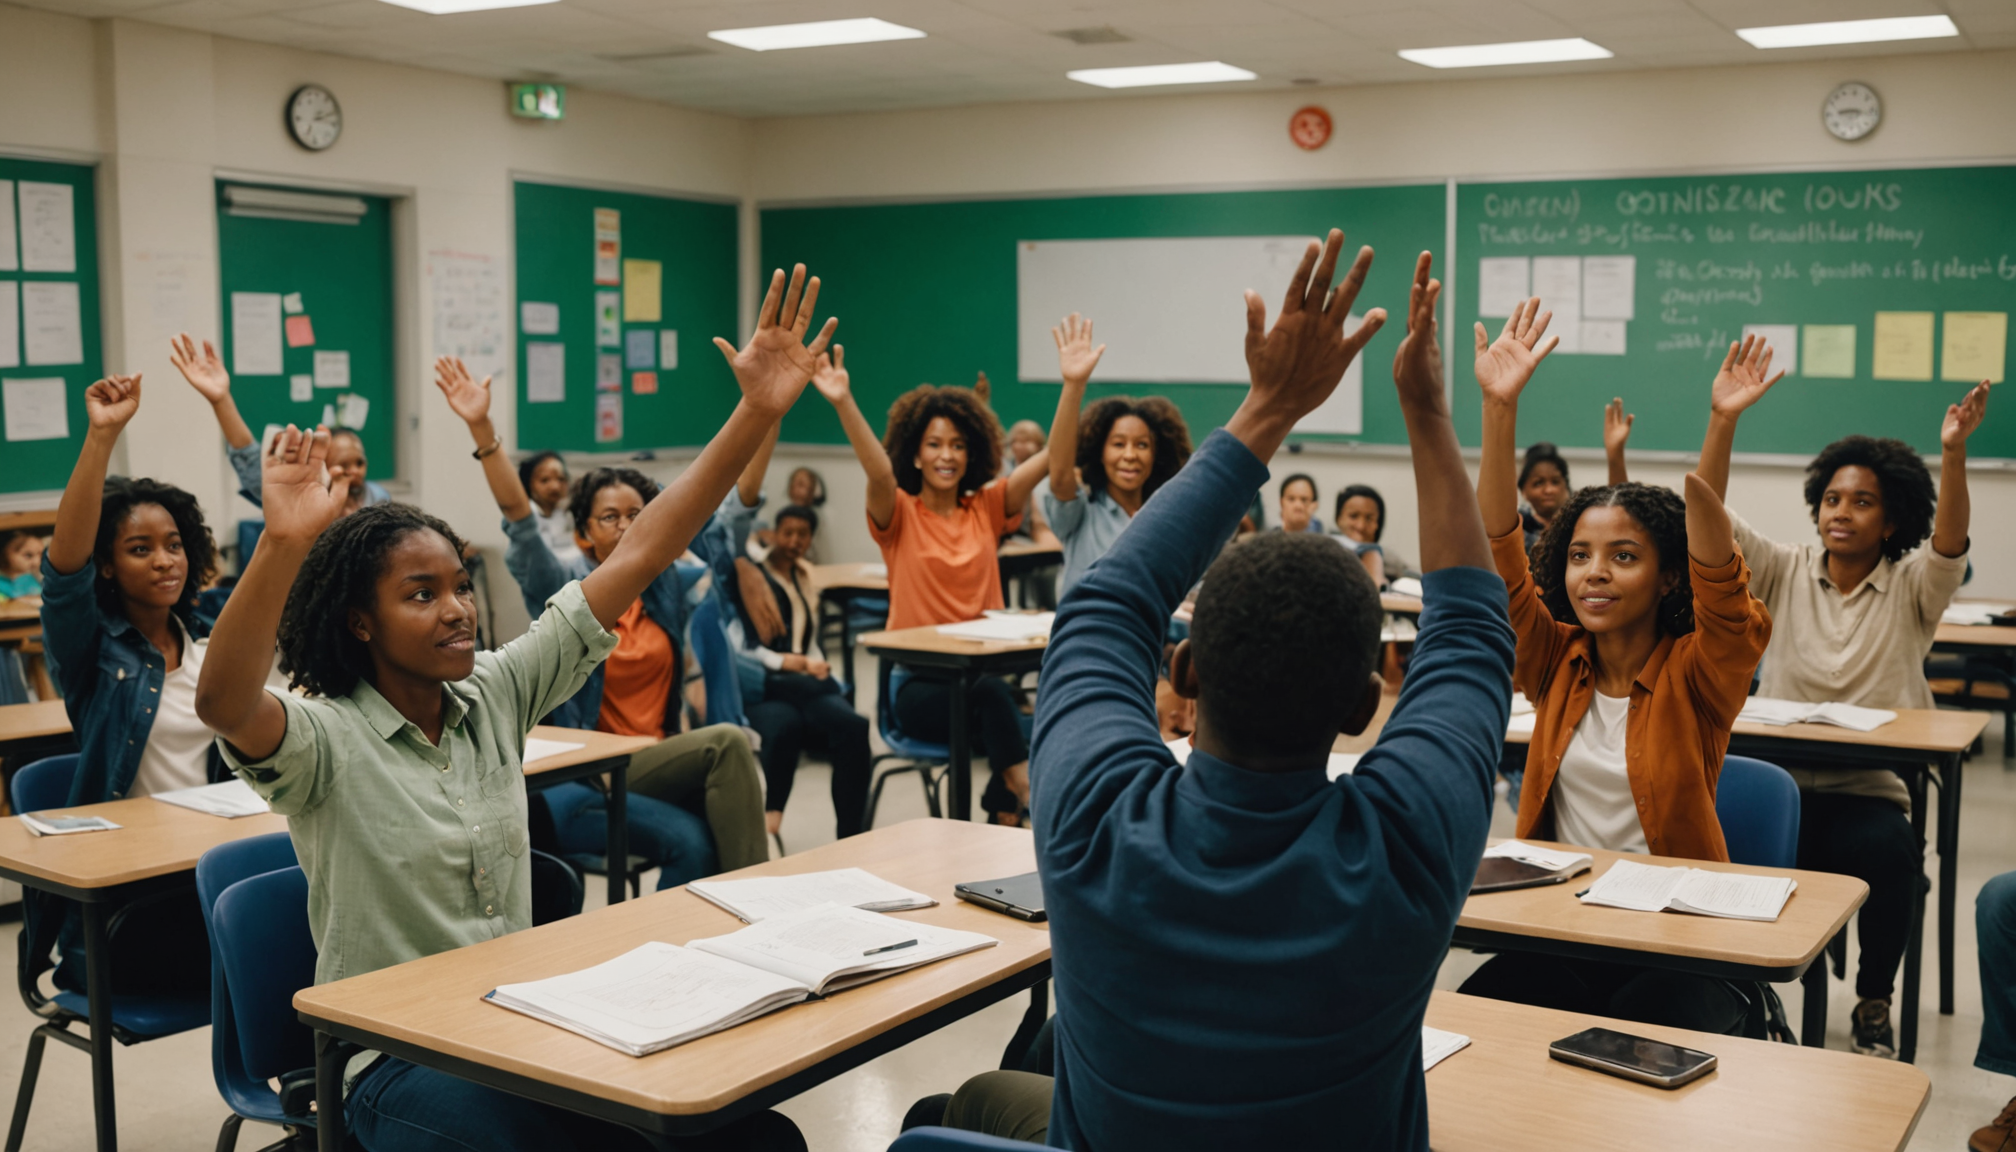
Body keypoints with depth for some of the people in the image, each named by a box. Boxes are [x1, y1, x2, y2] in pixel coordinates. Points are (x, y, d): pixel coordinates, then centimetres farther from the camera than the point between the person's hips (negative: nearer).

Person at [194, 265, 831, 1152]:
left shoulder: (496, 695, 5)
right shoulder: (326, 737, -8)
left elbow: (636, 557, 1)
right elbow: (224, 703, -33)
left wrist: (758, 412, -6)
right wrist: (285, 545, -49)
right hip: (396, 1064, -5)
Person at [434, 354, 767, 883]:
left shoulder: (671, 582, 9)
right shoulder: (568, 587, -1)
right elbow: (520, 525, -16)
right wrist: (481, 429, -28)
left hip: (661, 758, 4)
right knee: (728, 743, -29)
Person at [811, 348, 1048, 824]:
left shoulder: (987, 507, 9)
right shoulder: (900, 514, 1)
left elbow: (1050, 459, -2)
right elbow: (878, 471, -20)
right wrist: (844, 402, -37)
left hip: (985, 671, 3)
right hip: (919, 683, -3)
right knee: (991, 693, -34)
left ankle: (1006, 810, -13)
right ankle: (1030, 794, -25)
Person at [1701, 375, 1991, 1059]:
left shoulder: (1911, 589, 5)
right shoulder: (1787, 573, 9)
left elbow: (1950, 546, -16)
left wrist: (1953, 453, -33)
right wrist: (1724, 421, -16)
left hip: (1868, 793, -1)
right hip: (1778, 783, 1)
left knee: (1887, 854, -34)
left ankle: (1873, 1006, -7)